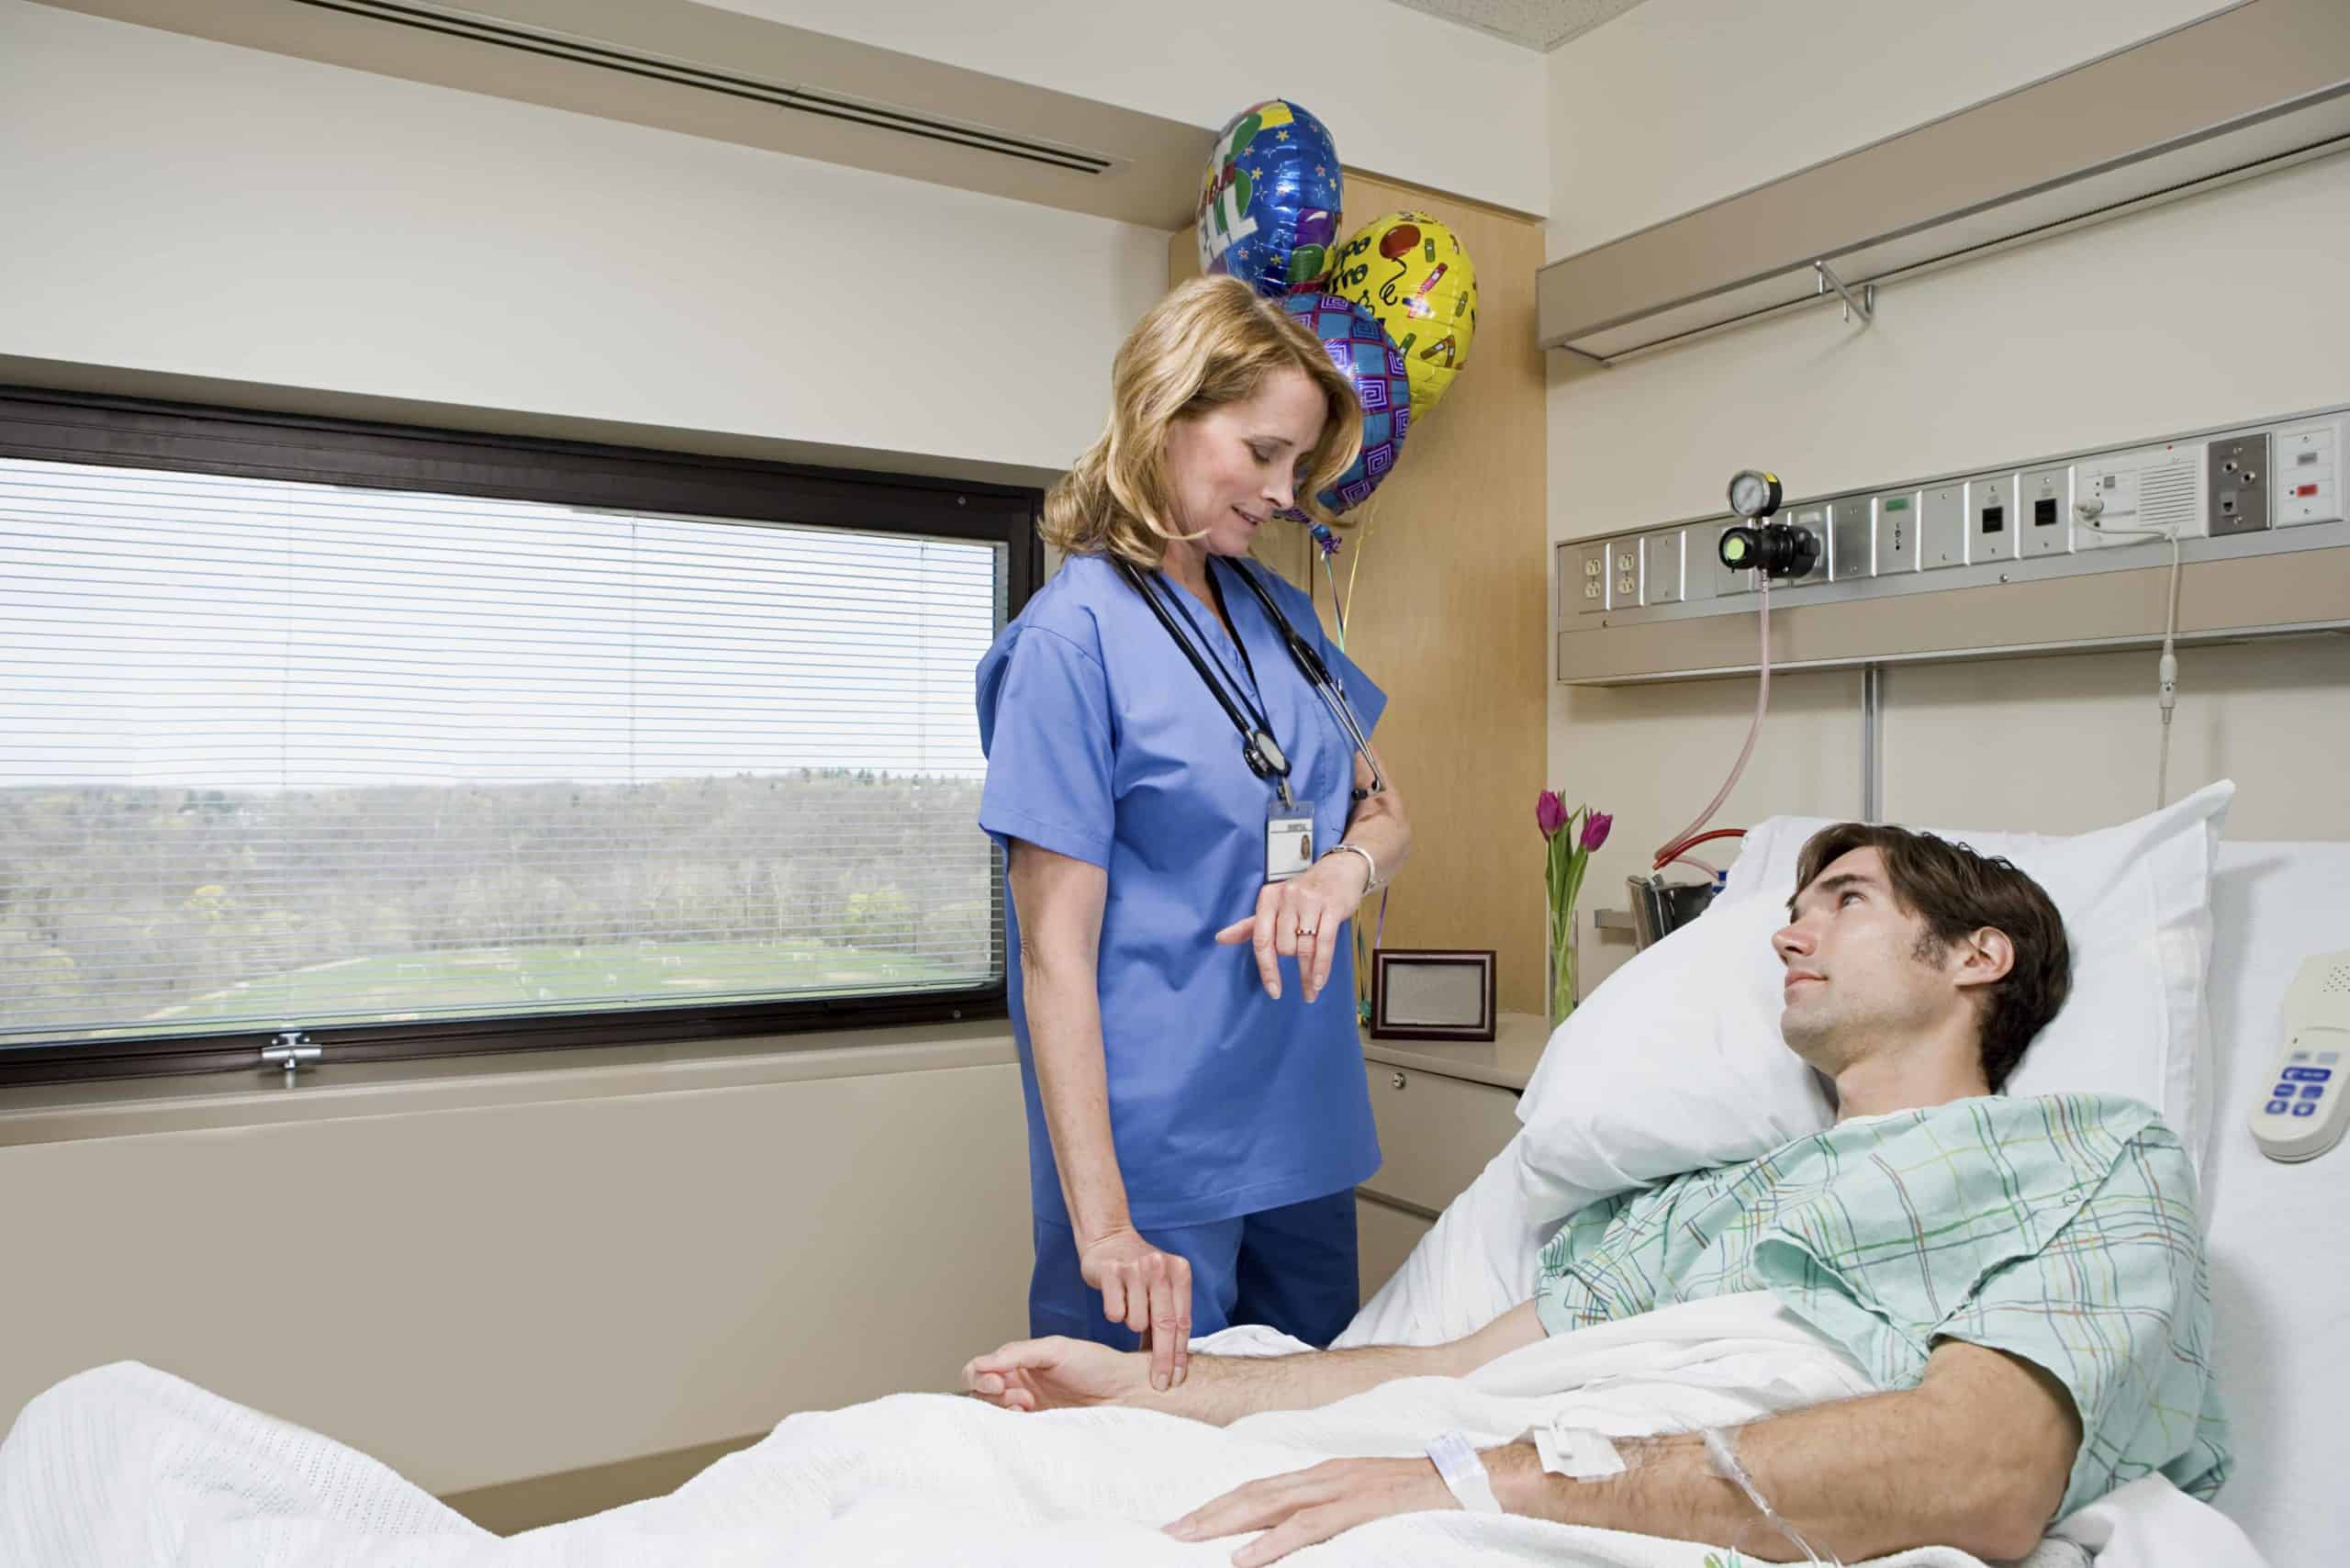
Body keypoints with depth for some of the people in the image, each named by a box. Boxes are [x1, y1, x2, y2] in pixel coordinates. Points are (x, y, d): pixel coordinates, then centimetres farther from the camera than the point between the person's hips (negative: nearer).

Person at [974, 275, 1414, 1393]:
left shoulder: (1276, 609, 8)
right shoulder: (1074, 637, -14)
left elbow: (1385, 813, 15)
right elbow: (1056, 954, -17)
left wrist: (1345, 867, -10)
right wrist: (1102, 1224, -21)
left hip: (1306, 1126, 7)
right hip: (1158, 1148, -7)